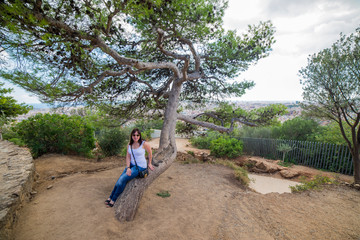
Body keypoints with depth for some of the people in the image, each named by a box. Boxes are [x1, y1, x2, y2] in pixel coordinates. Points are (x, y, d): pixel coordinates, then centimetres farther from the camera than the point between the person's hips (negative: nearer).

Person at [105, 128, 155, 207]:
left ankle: (113, 199, 4)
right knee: (120, 180, -10)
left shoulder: (144, 144, -16)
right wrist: (128, 168, -13)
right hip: (131, 165, 5)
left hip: (140, 167, -5)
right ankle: (111, 197, 8)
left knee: (123, 179, -14)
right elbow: (128, 157, 0)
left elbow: (150, 153, -1)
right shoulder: (129, 144, -1)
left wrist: (149, 163, 10)